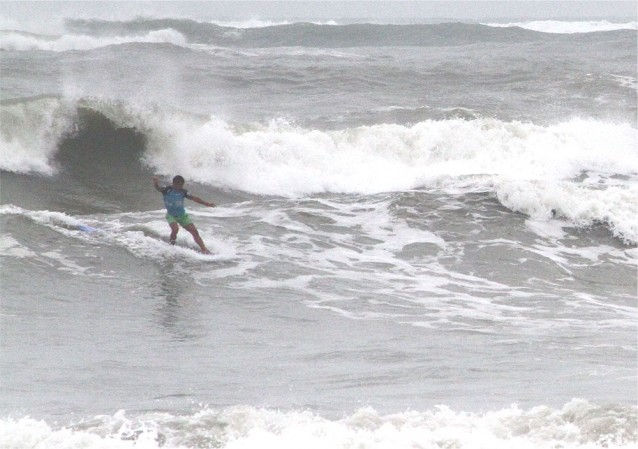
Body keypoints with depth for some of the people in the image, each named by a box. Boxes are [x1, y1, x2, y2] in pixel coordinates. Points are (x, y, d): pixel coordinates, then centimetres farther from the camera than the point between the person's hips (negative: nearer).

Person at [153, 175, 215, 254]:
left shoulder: (182, 191, -5)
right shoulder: (167, 190, -16)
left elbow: (193, 198, 2)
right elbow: (158, 188, -34)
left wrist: (206, 203, 0)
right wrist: (156, 183, -58)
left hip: (182, 215, 4)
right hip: (171, 215, -4)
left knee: (194, 231, -4)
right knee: (175, 229, -31)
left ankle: (204, 250, 0)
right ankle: (172, 246, -6)